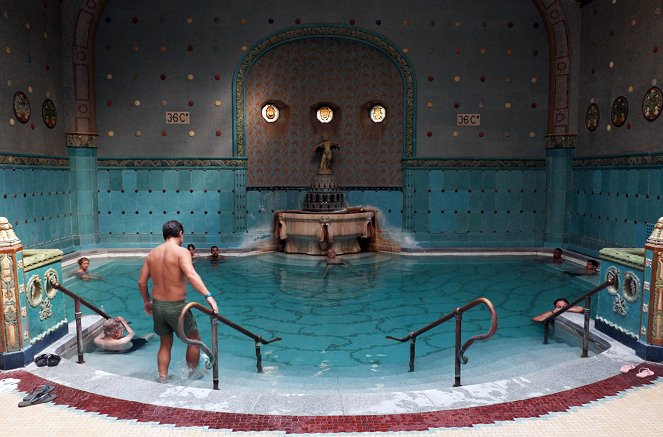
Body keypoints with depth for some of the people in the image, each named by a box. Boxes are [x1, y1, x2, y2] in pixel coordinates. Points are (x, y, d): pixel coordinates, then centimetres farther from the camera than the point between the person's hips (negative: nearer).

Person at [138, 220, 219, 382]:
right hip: (177, 306, -6)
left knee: (165, 344, 23)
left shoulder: (152, 253, 5)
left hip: (158, 305, 6)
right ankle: (192, 374, 29)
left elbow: (141, 281, 8)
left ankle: (162, 379, 24)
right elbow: (191, 274, -31)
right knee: (194, 339, 17)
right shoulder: (181, 252, -14)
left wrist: (146, 301, 24)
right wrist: (208, 296, -38)